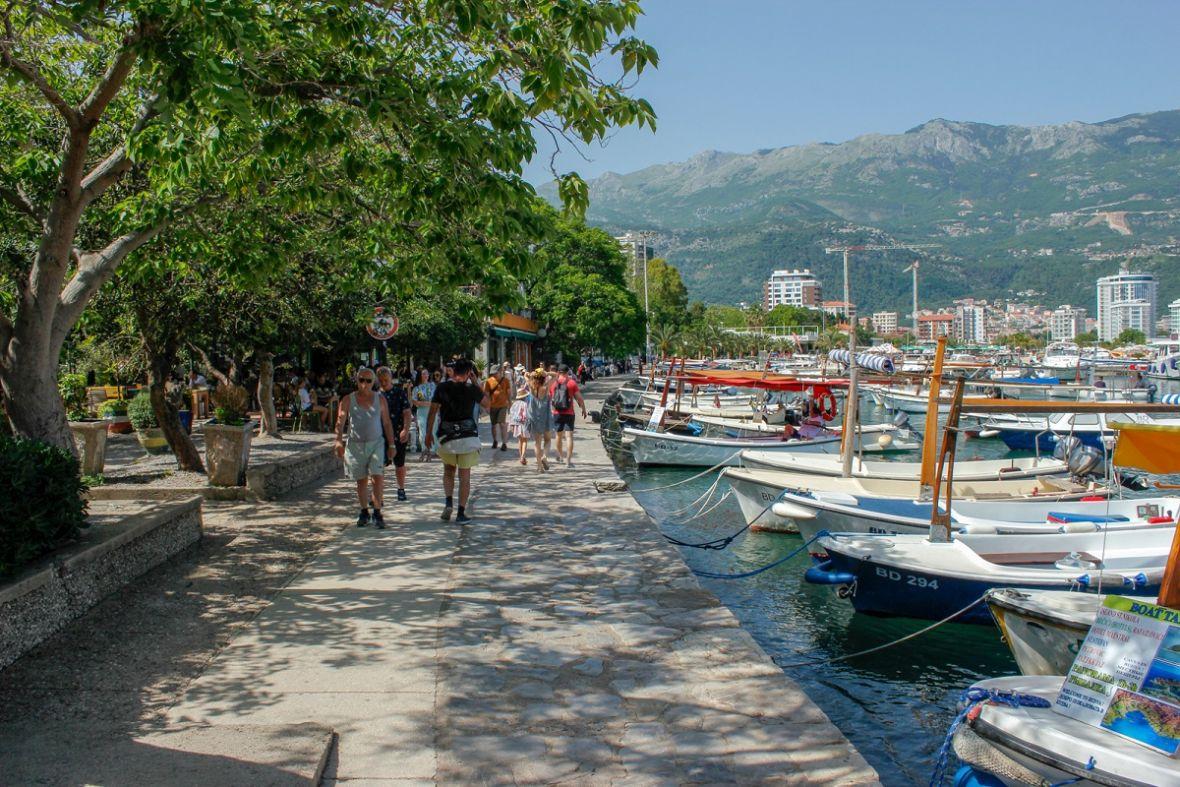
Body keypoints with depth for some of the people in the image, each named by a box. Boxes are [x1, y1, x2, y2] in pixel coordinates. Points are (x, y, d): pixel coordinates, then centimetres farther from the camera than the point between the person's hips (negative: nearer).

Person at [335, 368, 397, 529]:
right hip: (355, 445, 0)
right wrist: (339, 440, -18)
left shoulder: (380, 400, 6)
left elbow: (387, 423, 9)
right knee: (361, 480, 8)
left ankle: (377, 513, -6)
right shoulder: (348, 400, 3)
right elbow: (340, 422, -3)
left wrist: (391, 445, 5)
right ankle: (364, 513, 21)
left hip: (376, 443, 0)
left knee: (378, 477, -13)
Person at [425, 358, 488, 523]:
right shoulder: (472, 389, -6)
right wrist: (476, 384, 9)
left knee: (448, 471, 21)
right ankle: (461, 513, 3)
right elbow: (487, 404, 10)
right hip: (468, 435, -1)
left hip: (446, 435, 2)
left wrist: (429, 433, 8)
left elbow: (432, 411, -1)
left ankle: (449, 502, 2)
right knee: (465, 476, 4)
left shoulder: (442, 388, -3)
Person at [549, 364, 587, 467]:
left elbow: (548, 398, 10)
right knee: (570, 436, -3)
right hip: (569, 413, -3)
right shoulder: (572, 382, -5)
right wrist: (583, 409, 7)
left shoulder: (553, 383, 3)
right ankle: (568, 460, -10)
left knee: (558, 435, 20)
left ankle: (560, 456, 37)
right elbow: (579, 398, -6)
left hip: (557, 413, 3)